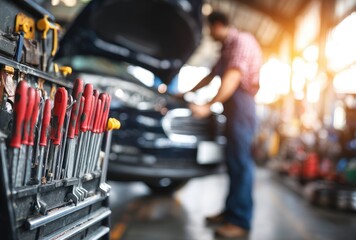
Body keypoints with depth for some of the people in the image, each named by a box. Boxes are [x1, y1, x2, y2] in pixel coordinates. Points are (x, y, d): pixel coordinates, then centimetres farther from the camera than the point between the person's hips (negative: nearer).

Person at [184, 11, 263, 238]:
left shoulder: (241, 41, -7)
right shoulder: (227, 48, 25)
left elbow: (233, 78, -21)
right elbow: (211, 76, 37)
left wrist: (208, 106, -26)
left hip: (241, 103, -10)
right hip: (232, 106, 10)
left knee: (241, 161, -10)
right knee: (233, 161, 10)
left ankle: (241, 221, -6)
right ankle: (231, 211, 18)